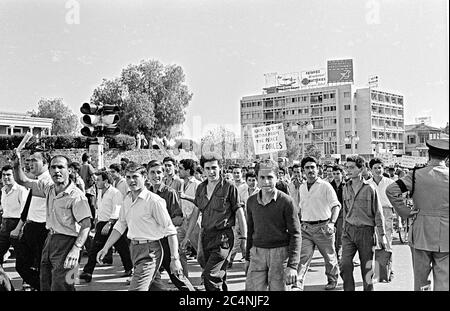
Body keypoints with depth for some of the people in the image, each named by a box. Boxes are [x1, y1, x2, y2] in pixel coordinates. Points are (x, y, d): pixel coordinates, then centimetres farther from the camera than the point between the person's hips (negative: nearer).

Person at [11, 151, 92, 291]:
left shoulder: (76, 196, -17)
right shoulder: (48, 189, 7)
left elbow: (86, 225, -18)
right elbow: (23, 181, 16)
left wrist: (76, 249, -29)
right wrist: (17, 164, -3)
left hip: (66, 242, -8)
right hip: (50, 239, 8)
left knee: (60, 286, -8)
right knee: (45, 285, 15)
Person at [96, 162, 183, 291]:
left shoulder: (154, 200, -15)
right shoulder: (127, 199, 8)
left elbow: (170, 231, -15)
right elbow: (120, 225, 19)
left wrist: (175, 259, -18)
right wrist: (105, 248, 14)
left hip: (149, 251, -8)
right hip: (133, 247, 8)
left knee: (136, 288, -16)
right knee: (150, 284, 18)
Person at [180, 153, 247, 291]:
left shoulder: (229, 188, -7)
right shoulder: (201, 188, 9)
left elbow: (239, 214, -5)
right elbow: (195, 213, 16)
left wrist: (244, 238, -9)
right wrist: (187, 237, 15)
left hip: (223, 237, -6)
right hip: (206, 235, 6)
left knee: (209, 275, -16)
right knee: (219, 277, 14)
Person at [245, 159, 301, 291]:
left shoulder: (286, 201, -8)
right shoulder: (251, 201, 7)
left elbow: (295, 234, -8)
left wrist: (292, 265, -15)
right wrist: (247, 258, 18)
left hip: (280, 252, -3)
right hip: (257, 253, 4)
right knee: (252, 288, -4)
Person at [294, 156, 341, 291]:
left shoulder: (325, 186, -6)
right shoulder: (302, 188, 11)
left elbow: (336, 205, -9)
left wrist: (332, 223, -21)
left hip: (323, 227, -4)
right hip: (306, 228, 4)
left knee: (329, 257, 12)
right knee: (302, 257, -8)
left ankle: (332, 280, 33)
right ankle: (297, 285, -12)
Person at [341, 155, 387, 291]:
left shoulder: (369, 189, -7)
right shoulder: (346, 188, 6)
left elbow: (378, 213, -3)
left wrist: (382, 235, -2)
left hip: (366, 231, -3)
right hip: (349, 231, 3)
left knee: (367, 267, 7)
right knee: (345, 265, -9)